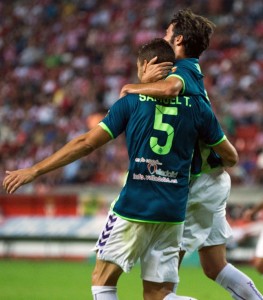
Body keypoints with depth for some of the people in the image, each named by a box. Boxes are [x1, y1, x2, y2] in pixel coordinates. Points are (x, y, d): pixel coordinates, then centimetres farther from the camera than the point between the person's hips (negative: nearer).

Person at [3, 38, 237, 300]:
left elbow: (86, 144, -6)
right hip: (173, 213, 3)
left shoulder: (131, 102, -2)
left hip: (134, 207, -3)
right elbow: (231, 157, 13)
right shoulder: (196, 105, 6)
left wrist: (35, 170, -2)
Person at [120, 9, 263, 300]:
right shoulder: (191, 72, 16)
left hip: (200, 183, -9)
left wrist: (133, 87, -25)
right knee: (215, 268, 14)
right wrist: (146, 81, -8)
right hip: (213, 178, 9)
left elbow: (170, 88, -39)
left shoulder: (182, 71, -16)